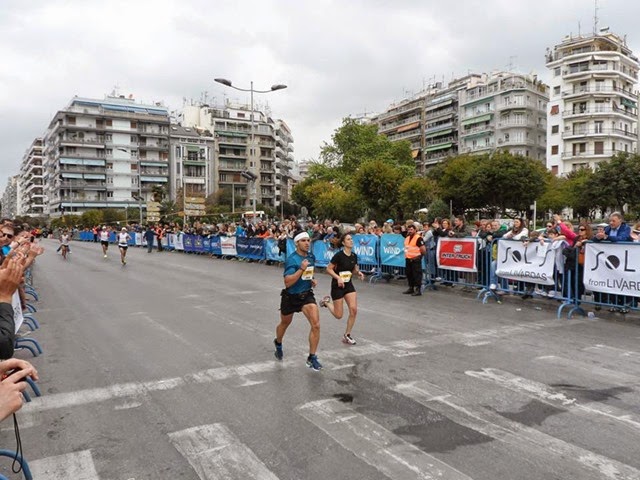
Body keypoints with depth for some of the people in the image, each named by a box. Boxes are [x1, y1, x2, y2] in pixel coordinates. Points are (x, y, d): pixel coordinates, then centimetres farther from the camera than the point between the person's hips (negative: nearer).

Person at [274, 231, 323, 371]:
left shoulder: (311, 257, -1)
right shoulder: (291, 260, -22)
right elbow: (287, 282, -30)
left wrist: (312, 280, 3)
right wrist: (301, 269, -35)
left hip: (307, 295, 4)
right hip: (290, 297, -3)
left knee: (316, 325, -15)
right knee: (285, 324, 21)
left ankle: (312, 358, 0)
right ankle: (278, 343, 55)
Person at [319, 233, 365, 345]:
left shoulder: (354, 256, 1)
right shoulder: (339, 255, -17)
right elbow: (328, 269, -12)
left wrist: (358, 273, -6)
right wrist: (338, 278, -24)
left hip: (348, 284, 5)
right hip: (337, 286, -5)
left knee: (354, 310, -8)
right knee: (339, 315, 0)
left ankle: (347, 335, 9)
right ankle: (326, 302, 31)